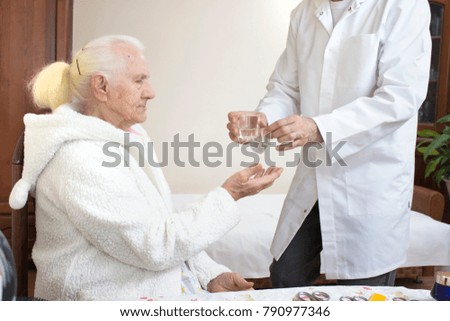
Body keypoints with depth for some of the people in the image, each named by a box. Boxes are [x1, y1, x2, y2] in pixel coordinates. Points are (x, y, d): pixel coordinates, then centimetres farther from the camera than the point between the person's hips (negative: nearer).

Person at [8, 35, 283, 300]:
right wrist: (229, 195, -16)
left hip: (170, 287, 8)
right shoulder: (80, 160, -19)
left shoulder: (128, 138, 10)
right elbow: (156, 246, -20)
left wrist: (212, 275, 1)